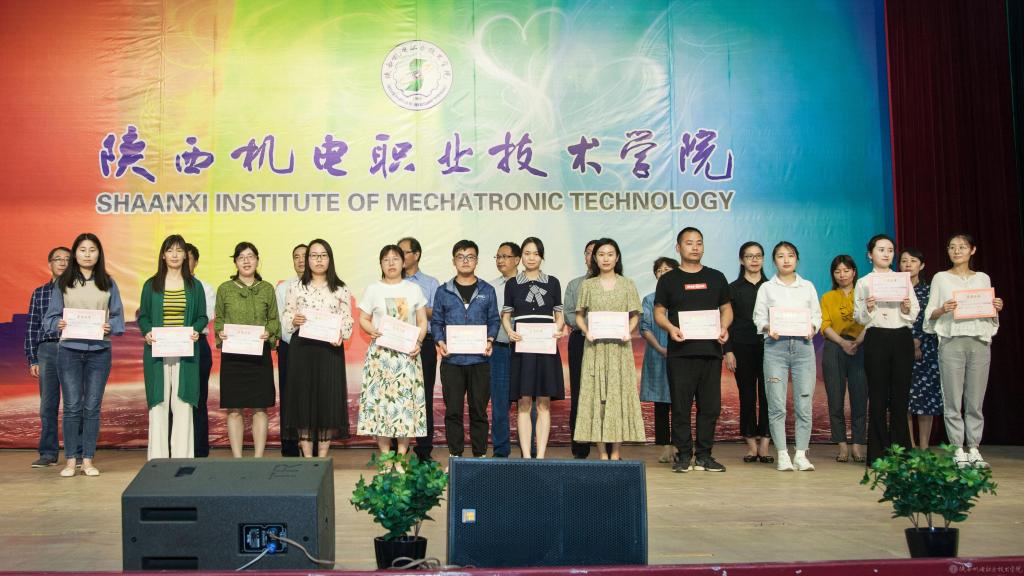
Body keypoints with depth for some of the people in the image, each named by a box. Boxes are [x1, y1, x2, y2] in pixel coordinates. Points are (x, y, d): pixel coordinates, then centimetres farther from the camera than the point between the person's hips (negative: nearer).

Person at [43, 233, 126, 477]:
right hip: (70, 349, -1)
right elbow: (50, 317, 5)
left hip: (99, 351, 1)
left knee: (92, 407, 3)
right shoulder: (62, 283, 6)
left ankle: (88, 460, 9)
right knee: (72, 406, -2)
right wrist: (59, 324, -17)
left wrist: (110, 327, -13)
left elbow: (118, 317, 7)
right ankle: (70, 460, 6)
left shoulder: (108, 283, 9)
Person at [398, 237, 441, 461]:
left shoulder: (430, 283, 11)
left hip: (423, 343, -1)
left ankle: (424, 451, 5)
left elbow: (437, 315, 2)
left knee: (424, 396, 0)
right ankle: (395, 450, 5)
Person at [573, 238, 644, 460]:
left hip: (619, 346, 0)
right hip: (595, 346, 0)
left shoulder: (627, 285, 8)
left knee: (619, 394, -3)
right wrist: (586, 331, -8)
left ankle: (616, 452, 0)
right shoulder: (587, 285, 9)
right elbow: (579, 316, 10)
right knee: (595, 395, -3)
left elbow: (635, 315, 9)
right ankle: (602, 453, -1)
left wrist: (629, 331, -10)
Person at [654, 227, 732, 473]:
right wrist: (670, 328, -14)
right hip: (680, 351, -2)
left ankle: (704, 455, 11)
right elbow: (659, 312, 5)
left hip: (711, 350, 2)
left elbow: (726, 308, 16)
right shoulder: (668, 280, 8)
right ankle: (684, 455, 5)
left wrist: (724, 328, -4)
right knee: (681, 405, -2)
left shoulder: (716, 277, 14)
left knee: (710, 405, 3)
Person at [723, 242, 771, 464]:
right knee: (747, 395, 1)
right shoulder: (734, 288, 6)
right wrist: (728, 351, -5)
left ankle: (764, 445, 2)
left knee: (767, 395, -3)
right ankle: (751, 444, 8)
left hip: (768, 346, 1)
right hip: (743, 347, -1)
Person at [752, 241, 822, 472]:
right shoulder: (766, 288, 10)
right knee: (777, 405, -4)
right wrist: (768, 328, -14)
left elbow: (817, 315, 13)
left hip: (803, 345, 1)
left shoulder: (807, 287, 14)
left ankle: (801, 454, 4)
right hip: (775, 346, -1)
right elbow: (759, 316, 6)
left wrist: (812, 328, -7)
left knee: (804, 404, -3)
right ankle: (782, 454, 3)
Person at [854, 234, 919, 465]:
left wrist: (907, 309, -11)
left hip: (902, 338, 2)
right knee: (878, 395, -2)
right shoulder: (863, 283, 8)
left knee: (900, 394, 0)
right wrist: (868, 309, -16)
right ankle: (878, 453, 2)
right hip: (877, 339, -2)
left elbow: (915, 314, 10)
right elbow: (859, 318, 3)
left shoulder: (903, 279, 14)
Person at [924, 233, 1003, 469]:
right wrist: (943, 310, -14)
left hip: (979, 342, 2)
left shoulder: (983, 278, 15)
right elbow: (930, 314, 6)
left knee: (975, 400, 0)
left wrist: (996, 308, -1)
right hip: (951, 341, -2)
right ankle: (958, 450, 0)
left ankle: (974, 449, 6)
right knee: (953, 400, -5)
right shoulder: (940, 278, 9)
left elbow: (991, 316, 19)